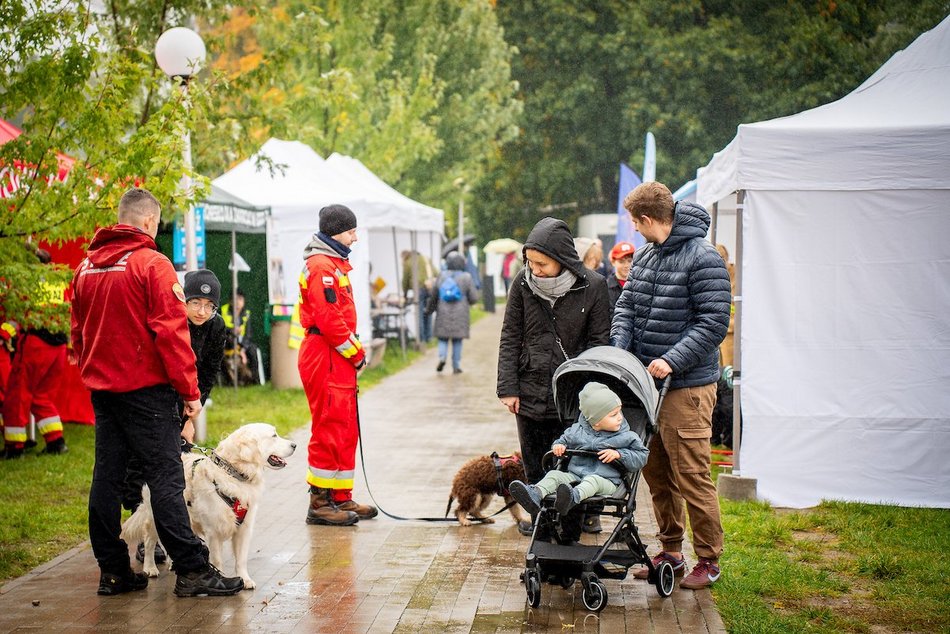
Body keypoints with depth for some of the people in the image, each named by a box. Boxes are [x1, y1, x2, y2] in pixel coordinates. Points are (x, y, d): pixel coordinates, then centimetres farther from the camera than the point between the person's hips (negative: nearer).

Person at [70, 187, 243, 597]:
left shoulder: (86, 266, 10)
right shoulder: (151, 264, -11)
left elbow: (78, 332, 17)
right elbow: (171, 332, -16)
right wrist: (190, 390, -12)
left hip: (101, 389, 7)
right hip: (146, 389, -7)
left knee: (106, 478, 9)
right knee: (165, 478, -6)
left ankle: (113, 571, 14)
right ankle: (192, 571, -5)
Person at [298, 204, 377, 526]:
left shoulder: (334, 263, 20)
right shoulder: (321, 266, -14)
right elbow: (328, 318, -20)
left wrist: (356, 351, 11)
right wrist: (356, 353, -12)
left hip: (338, 358, 11)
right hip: (325, 357, -11)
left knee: (345, 429, 14)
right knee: (330, 428, -8)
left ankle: (341, 497, 21)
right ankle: (320, 502, -3)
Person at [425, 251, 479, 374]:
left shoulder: (441, 276, -1)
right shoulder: (466, 278, -7)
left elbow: (433, 296, 6)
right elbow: (474, 298, -6)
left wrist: (429, 309, 21)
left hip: (444, 313, 1)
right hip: (460, 315, -1)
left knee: (443, 338, 11)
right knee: (457, 340, 7)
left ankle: (442, 357, -13)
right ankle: (456, 366, 7)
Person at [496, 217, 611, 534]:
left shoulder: (593, 286, -7)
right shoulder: (523, 283, -2)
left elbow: (599, 341, -2)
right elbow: (510, 338, 3)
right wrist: (508, 387, -2)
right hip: (530, 389, 2)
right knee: (534, 465, 10)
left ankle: (585, 513, 22)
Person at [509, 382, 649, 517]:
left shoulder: (626, 437, 2)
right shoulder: (577, 431, 10)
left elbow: (641, 456, 0)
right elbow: (565, 439, 27)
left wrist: (619, 454, -15)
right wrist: (559, 445, 2)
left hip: (606, 480, -4)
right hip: (575, 475, 4)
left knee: (592, 480, -36)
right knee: (555, 474, -17)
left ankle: (573, 497, -67)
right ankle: (535, 495, -45)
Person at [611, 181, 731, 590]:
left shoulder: (703, 259, -11)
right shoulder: (644, 257, 13)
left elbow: (713, 323, -15)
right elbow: (626, 306, 13)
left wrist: (672, 361, -22)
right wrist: (620, 347, -6)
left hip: (687, 387, -8)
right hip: (646, 383, 8)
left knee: (692, 476, -4)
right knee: (656, 473, 13)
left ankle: (708, 561, 7)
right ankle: (671, 553, 24)